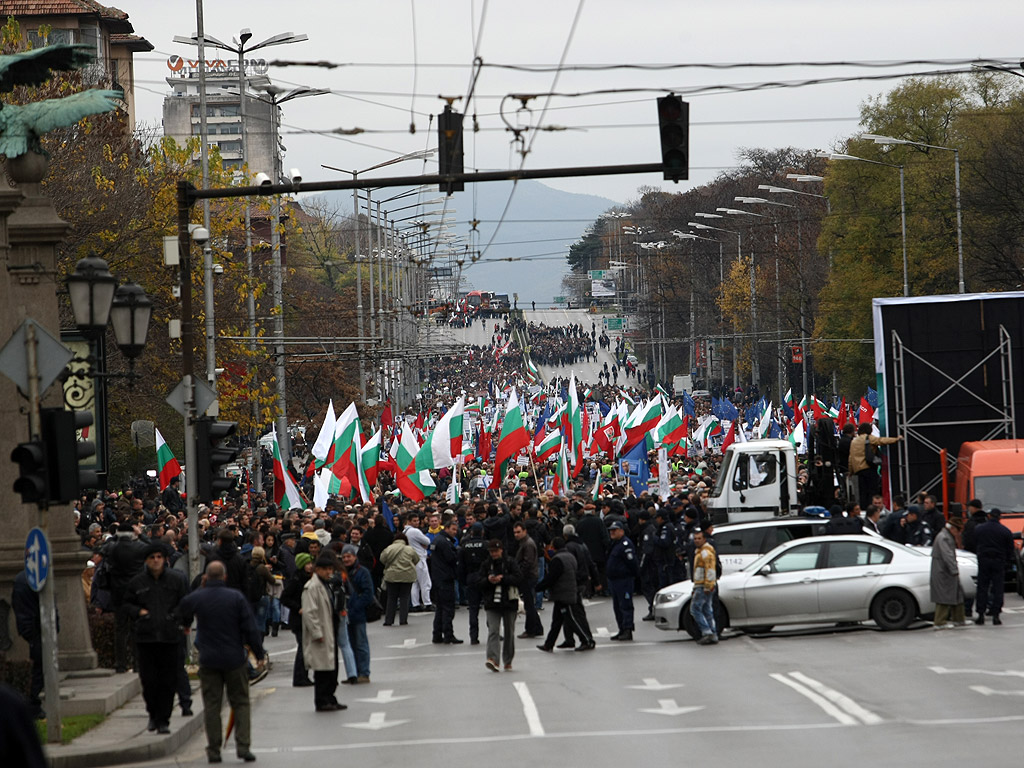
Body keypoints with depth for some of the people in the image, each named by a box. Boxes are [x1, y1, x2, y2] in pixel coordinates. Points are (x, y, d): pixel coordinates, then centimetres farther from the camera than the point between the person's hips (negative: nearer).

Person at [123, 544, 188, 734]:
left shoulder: (177, 580, 5)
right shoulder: (137, 583, 8)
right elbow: (127, 604, 18)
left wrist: (175, 616, -7)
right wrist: (138, 612, -1)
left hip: (170, 637, -1)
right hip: (145, 637, 1)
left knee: (168, 681, 0)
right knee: (148, 680, -2)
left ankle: (163, 720, 8)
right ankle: (154, 714, 19)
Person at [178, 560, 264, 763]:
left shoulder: (195, 598, -3)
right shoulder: (236, 597, -6)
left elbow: (182, 613, 18)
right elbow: (250, 628, -5)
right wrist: (259, 654, 3)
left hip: (208, 660, 1)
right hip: (234, 659, -1)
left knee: (212, 705, 6)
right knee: (241, 702, 8)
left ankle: (214, 750, 4)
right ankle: (243, 745, -2)